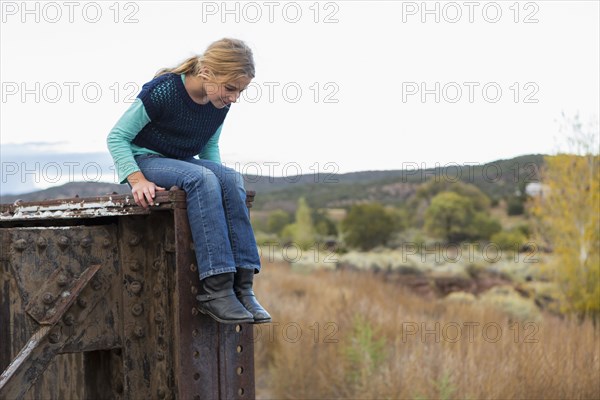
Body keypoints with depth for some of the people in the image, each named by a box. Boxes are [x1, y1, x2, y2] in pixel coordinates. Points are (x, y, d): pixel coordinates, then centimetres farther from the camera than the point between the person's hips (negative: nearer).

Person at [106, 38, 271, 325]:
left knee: (232, 179, -25)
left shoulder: (220, 103, -2)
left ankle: (241, 286, -30)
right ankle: (215, 289, -39)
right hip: (144, 160, -6)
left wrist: (218, 179, -3)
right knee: (200, 178, -35)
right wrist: (137, 180, -27)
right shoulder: (163, 91, -21)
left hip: (181, 164, 6)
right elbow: (116, 137, -15)